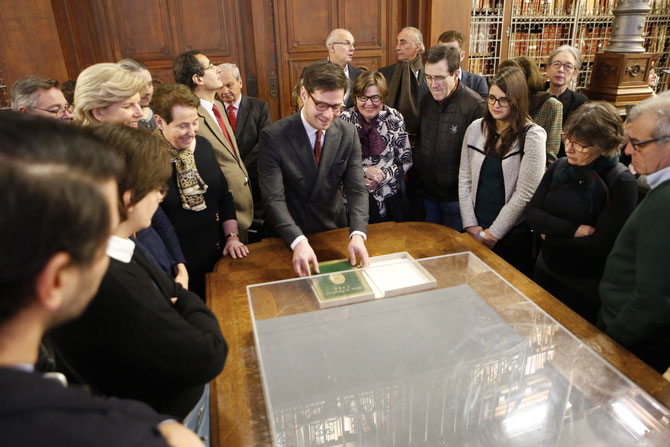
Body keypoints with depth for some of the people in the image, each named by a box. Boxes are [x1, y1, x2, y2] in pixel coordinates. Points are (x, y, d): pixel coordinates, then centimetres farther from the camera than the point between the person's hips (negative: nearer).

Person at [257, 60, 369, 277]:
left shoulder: (349, 134, -7)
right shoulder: (273, 136, -18)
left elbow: (357, 189, -12)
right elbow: (273, 199, -23)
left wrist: (358, 235, -29)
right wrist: (298, 241, -38)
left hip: (334, 232, 3)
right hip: (288, 240, -3)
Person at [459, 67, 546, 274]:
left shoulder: (532, 136, -10)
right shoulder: (476, 128, 2)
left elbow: (525, 193, -13)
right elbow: (464, 179, 2)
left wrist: (493, 233, -11)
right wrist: (471, 225, -4)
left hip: (513, 234, -3)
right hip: (474, 233, 4)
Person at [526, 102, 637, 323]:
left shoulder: (621, 183, -19)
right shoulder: (559, 167, -3)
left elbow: (601, 246, -22)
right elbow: (531, 214, -7)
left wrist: (551, 234, -12)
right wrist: (573, 230, -20)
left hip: (584, 288, -5)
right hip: (546, 272, 5)